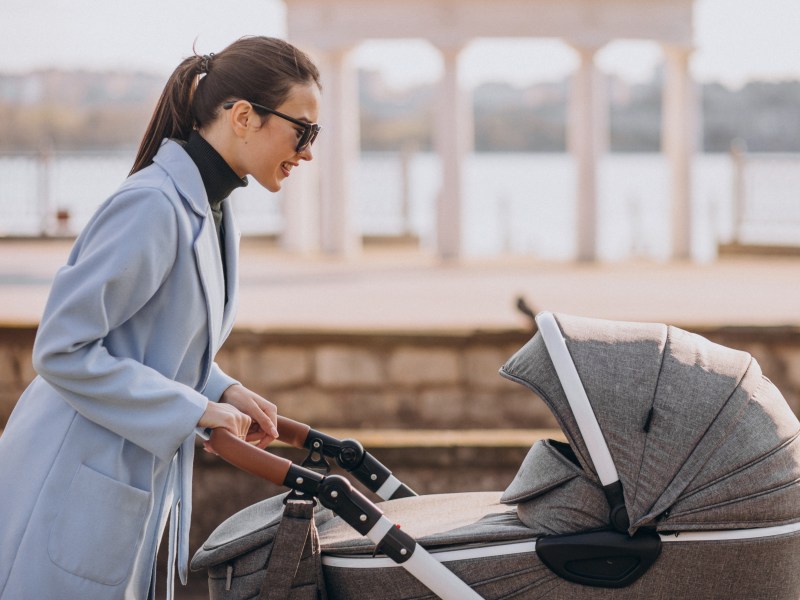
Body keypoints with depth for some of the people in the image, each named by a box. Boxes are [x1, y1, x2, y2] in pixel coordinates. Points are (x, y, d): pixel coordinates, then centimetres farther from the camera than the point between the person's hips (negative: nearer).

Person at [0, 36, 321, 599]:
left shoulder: (210, 209, 10)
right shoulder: (153, 205, -20)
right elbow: (62, 350, -23)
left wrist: (222, 390, 3)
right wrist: (193, 411, -19)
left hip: (140, 480, 10)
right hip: (75, 494, -10)